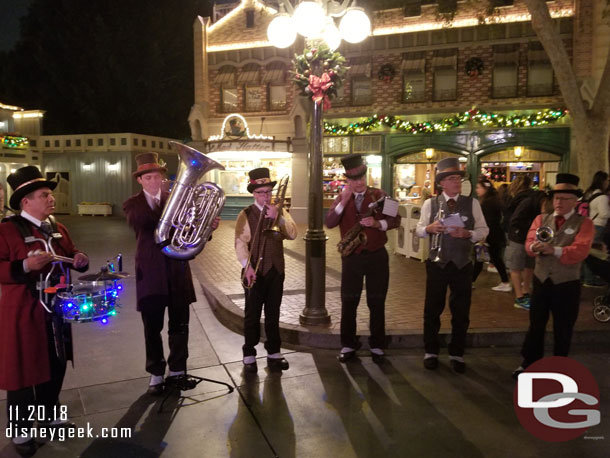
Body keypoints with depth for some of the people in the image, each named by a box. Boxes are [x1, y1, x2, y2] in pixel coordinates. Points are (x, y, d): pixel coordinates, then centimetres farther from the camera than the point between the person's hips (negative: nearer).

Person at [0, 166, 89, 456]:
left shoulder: (58, 229, 10)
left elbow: (71, 258, 17)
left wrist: (80, 260, -4)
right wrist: (25, 266, -32)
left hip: (57, 310, 7)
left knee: (56, 366, 17)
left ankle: (51, 416, 37)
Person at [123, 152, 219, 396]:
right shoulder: (132, 204, 2)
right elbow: (137, 221, -22)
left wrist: (208, 226, -22)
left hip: (177, 269, 1)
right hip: (150, 272, -1)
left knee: (179, 324, 9)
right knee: (152, 327, 7)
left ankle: (177, 370, 26)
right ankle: (156, 374, 23)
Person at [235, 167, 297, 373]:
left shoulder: (279, 212, 9)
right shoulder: (246, 215, -3)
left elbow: (292, 234, -5)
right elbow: (240, 242, -11)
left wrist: (278, 217, -17)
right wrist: (247, 266, -23)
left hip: (276, 270, 3)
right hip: (254, 271, -3)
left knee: (273, 314, 11)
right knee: (252, 315, 5)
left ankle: (274, 353, 22)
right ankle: (249, 355, 16)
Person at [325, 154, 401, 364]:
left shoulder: (379, 195, 1)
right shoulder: (341, 198, 4)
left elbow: (395, 220, -1)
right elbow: (329, 223, -11)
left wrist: (377, 223, -19)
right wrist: (344, 201, -20)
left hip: (377, 256, -1)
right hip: (351, 257, 1)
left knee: (377, 303, 7)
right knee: (348, 302, 6)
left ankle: (377, 346, 22)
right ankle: (348, 345, 21)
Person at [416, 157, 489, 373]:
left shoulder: (472, 203, 2)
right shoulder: (430, 204, 1)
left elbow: (483, 230, 2)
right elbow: (419, 230, 4)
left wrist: (467, 233, -17)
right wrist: (430, 228, -17)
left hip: (463, 264, 1)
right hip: (437, 263, 0)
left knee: (461, 311, 10)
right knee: (432, 309, 8)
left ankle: (456, 354, 28)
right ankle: (431, 352, 26)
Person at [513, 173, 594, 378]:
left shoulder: (584, 223, -4)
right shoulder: (541, 219, 6)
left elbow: (581, 250, -20)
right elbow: (529, 242, -8)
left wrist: (554, 250, -36)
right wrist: (535, 247, -32)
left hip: (567, 284, -2)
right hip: (541, 280, 3)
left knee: (563, 330, 10)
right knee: (535, 325, 14)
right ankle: (529, 363, 29)